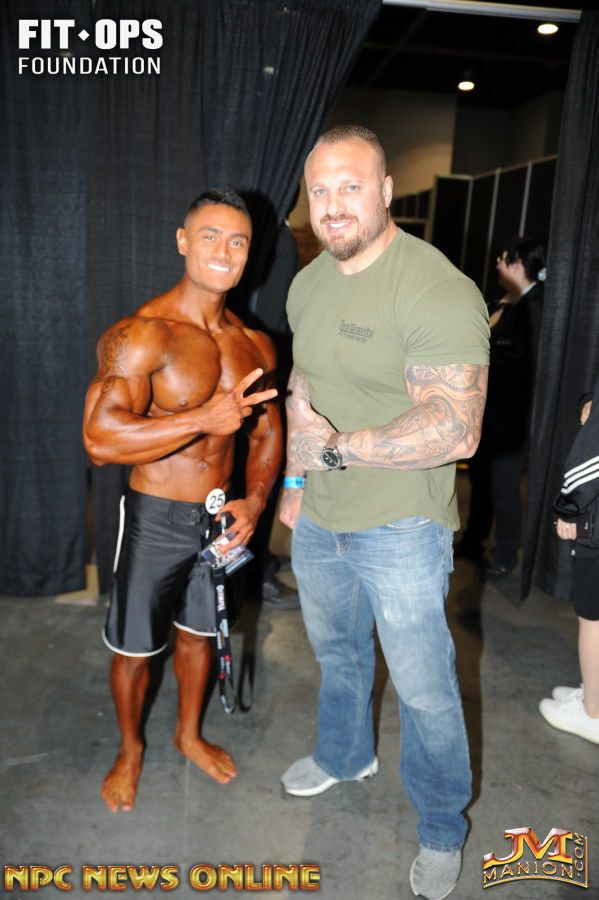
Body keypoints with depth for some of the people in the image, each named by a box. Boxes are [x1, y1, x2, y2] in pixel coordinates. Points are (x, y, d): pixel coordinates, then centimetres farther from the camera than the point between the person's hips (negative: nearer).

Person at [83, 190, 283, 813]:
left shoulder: (254, 345, 0)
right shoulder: (141, 335, -20)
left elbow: (266, 432, 10)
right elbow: (100, 440, -30)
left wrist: (254, 501, -5)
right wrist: (205, 418, -31)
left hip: (222, 516, 5)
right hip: (156, 518, -4)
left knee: (198, 633, 23)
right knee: (134, 648, 14)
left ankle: (189, 733, 49)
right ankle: (130, 749, 43)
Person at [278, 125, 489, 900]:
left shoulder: (437, 290, -23)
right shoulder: (307, 284, 3)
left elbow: (456, 429, -30)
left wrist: (337, 449, -32)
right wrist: (294, 478, 14)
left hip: (400, 525, -7)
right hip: (318, 517, 7)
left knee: (423, 686, 9)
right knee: (335, 650, 26)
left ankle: (443, 828, 36)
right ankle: (345, 755, 55)